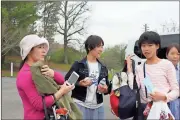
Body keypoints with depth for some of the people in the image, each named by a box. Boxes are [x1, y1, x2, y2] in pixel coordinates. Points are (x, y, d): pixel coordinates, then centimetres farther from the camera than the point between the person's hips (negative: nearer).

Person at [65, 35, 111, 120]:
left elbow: (107, 86, 15)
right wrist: (80, 83, -19)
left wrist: (106, 89, -6)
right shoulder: (78, 64, -4)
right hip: (80, 105, -4)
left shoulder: (103, 68, 11)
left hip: (98, 107, 5)